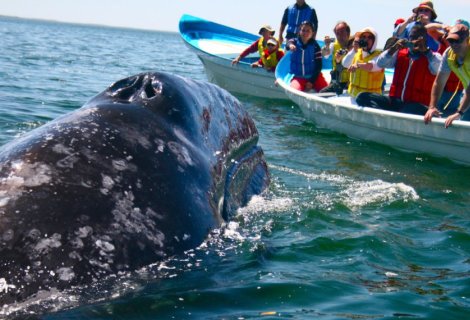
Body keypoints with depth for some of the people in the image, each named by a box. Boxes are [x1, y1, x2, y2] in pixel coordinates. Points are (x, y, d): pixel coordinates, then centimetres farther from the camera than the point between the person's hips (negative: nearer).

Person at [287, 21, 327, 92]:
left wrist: (311, 81, -13)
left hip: (314, 76, 0)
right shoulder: (295, 42, 1)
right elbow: (289, 43, -24)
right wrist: (290, 45, -50)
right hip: (298, 77, 0)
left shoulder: (315, 46, -2)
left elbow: (318, 65, -4)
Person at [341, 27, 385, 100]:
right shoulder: (356, 53, 7)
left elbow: (373, 66, -33)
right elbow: (345, 64, -9)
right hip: (354, 94, 6)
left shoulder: (378, 55, -10)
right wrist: (354, 50, -22)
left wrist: (358, 65, -52)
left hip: (371, 96, -6)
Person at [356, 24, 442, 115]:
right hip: (395, 101, 5)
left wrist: (425, 50, -24)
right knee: (363, 97, -19)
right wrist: (393, 49, -9)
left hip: (417, 104, -5)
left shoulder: (432, 57, 6)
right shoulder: (400, 54, 18)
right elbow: (380, 63, 6)